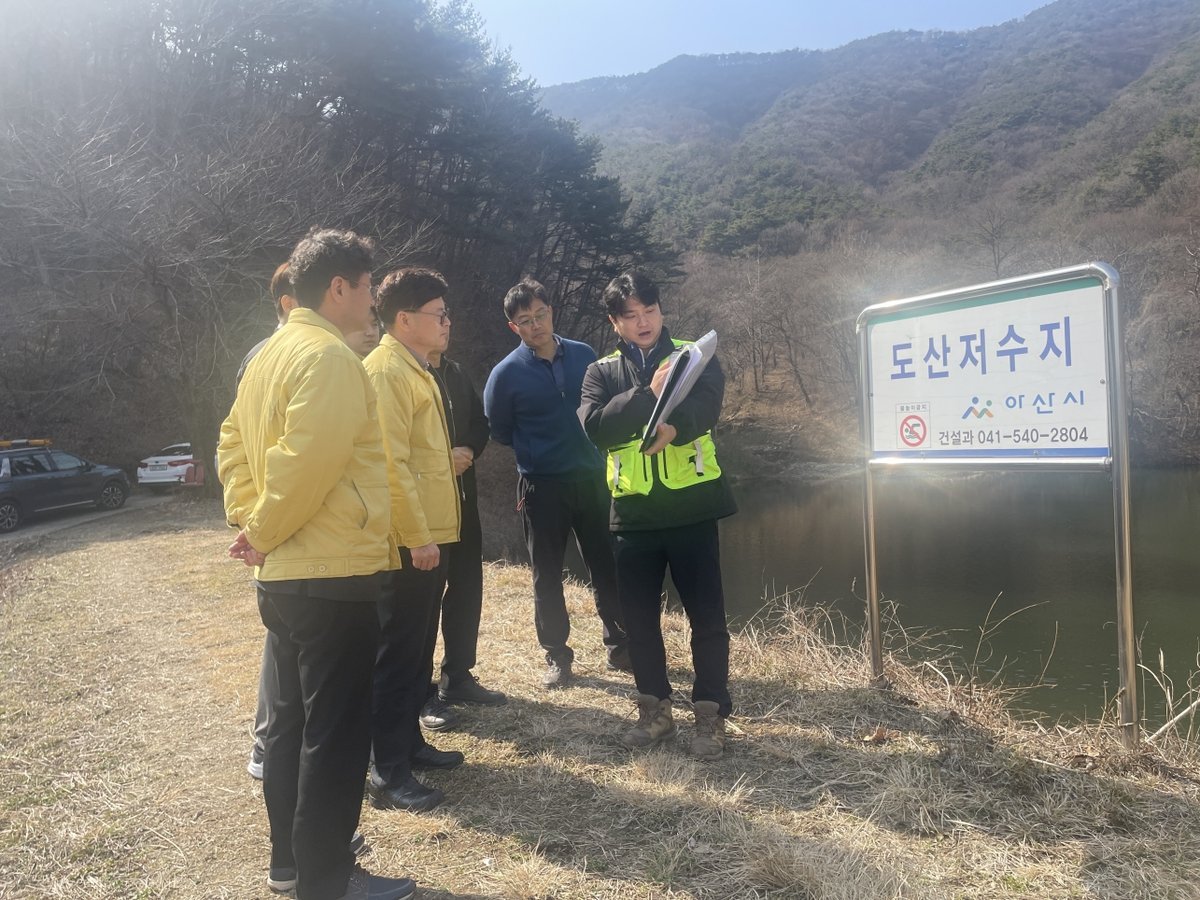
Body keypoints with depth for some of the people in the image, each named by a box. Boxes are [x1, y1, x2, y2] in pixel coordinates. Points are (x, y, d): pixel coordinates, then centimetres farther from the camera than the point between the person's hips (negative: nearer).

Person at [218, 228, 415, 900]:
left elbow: (234, 441, 16)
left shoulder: (274, 352, 13)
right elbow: (307, 461, -25)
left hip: (286, 573, 10)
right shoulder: (329, 356, -17)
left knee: (294, 718, 18)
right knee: (336, 733, 1)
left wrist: (249, 519, 8)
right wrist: (265, 530, -12)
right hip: (334, 573, -10)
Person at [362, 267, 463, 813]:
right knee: (396, 655, -3)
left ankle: (409, 742, 30)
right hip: (407, 540, -10)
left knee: (419, 650, 17)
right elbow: (390, 462, -22)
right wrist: (417, 536, -23)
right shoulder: (385, 370, -15)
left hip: (429, 534, 10)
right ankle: (388, 773, 6)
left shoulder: (415, 370, 17)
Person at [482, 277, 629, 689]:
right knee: (547, 575, 7)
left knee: (607, 566, 10)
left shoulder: (585, 356, 0)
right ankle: (557, 657, 23)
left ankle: (620, 647, 26)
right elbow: (499, 432, 4)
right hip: (541, 486, -2)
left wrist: (591, 448, 6)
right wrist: (536, 452, 6)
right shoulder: (506, 373, -9)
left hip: (592, 478, 2)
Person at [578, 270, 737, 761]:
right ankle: (655, 711, 28)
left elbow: (705, 408, -15)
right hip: (634, 513, 3)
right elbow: (594, 426, -11)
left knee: (706, 615, 3)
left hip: (691, 506, -2)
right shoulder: (602, 371, 8)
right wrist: (648, 394, -21)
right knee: (639, 617, 11)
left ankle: (710, 716, 18)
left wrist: (674, 428, -35)